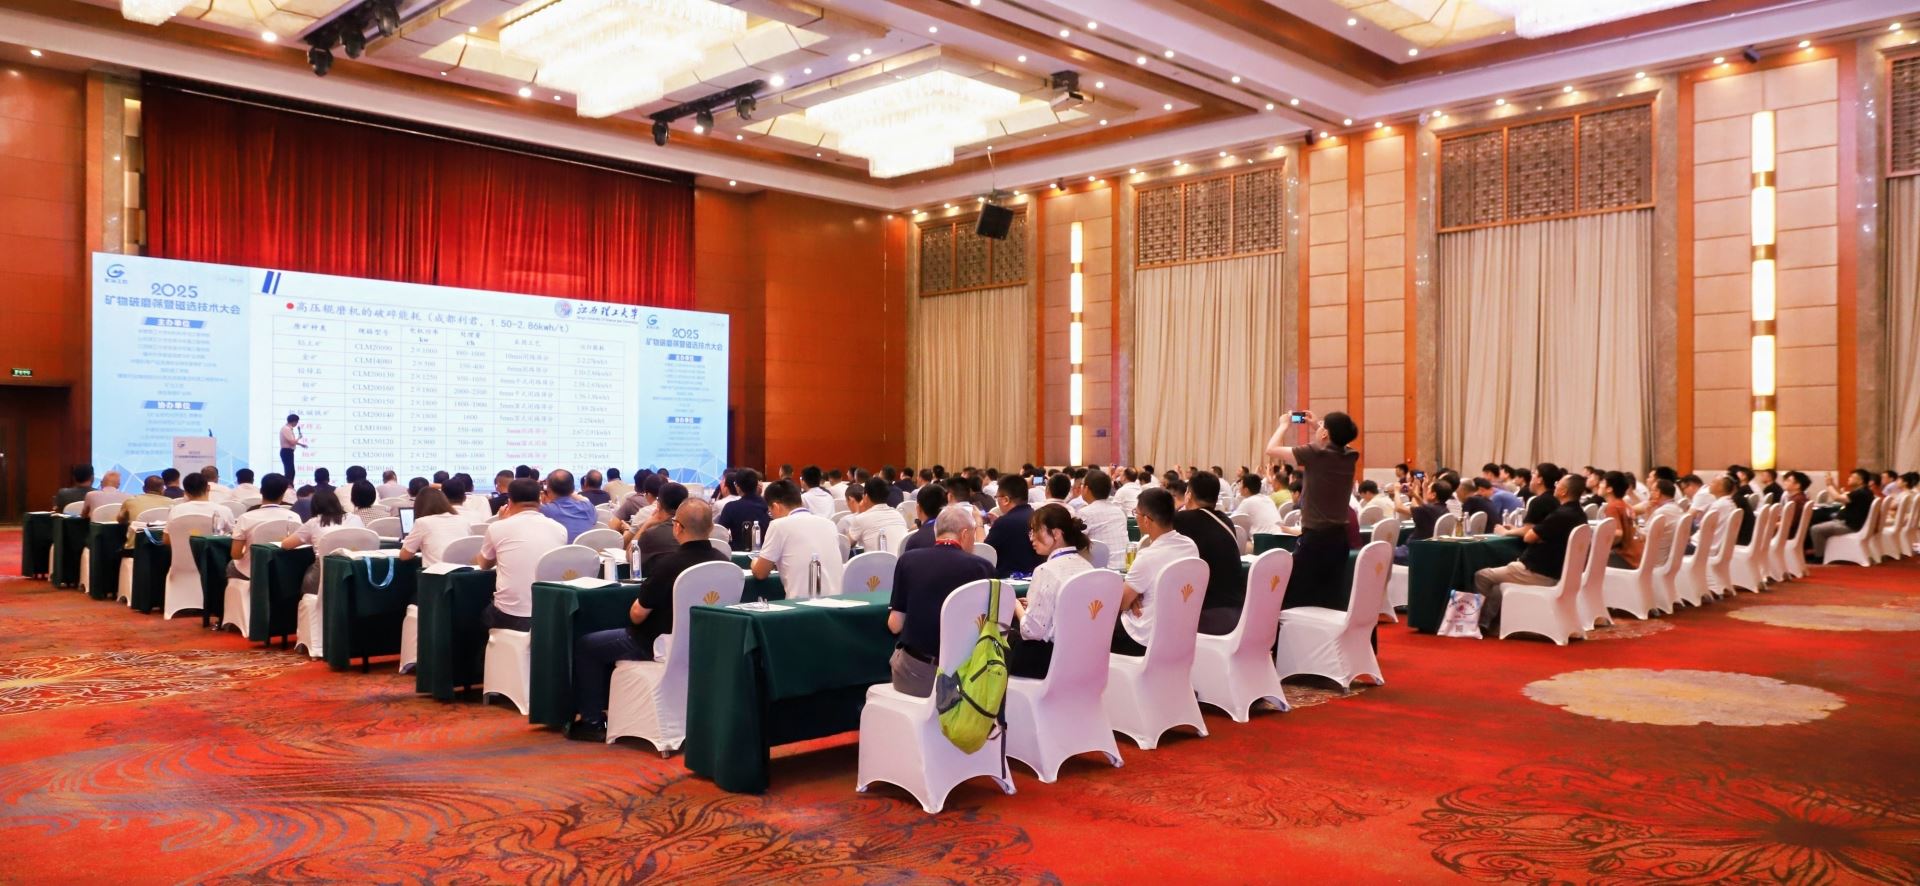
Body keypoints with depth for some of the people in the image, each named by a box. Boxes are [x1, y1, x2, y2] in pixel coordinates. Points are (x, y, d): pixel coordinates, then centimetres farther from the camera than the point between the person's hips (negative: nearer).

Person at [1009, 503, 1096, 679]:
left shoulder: (1047, 571, -19)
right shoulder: (1086, 565, 3)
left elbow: (1033, 631, -18)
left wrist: (1017, 607, 0)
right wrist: (1032, 606, 14)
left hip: (1053, 657, -8)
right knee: (1012, 636, 26)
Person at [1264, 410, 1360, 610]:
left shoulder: (1315, 454, -13)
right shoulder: (1349, 457, 4)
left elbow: (1271, 450, -5)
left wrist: (1285, 425, 9)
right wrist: (1315, 425, 28)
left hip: (1314, 537, -6)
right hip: (1338, 537, 7)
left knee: (1295, 599, 2)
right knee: (1332, 599, 11)